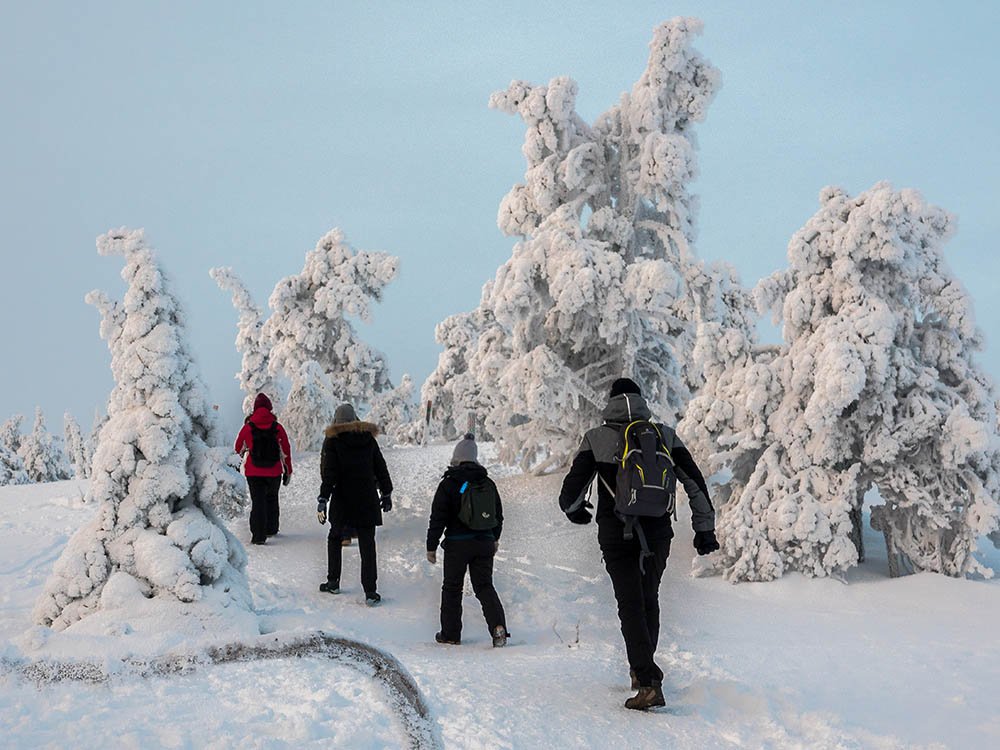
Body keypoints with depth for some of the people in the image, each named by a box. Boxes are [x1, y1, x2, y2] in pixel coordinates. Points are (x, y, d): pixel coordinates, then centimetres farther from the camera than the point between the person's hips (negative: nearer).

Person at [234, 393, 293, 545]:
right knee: (271, 498, 21)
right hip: (274, 472, 1)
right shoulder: (277, 428, -4)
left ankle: (258, 535, -5)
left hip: (253, 473, -1)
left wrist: (243, 452, 32)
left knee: (257, 501, 1)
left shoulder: (247, 427, -6)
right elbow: (286, 451, 1)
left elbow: (238, 448, 8)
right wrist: (288, 471, 10)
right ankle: (271, 528, 29)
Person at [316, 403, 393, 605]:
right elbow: (381, 468, 10)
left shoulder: (333, 440, -5)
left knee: (335, 538, 20)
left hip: (342, 500, -2)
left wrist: (323, 499, -10)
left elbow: (329, 473, -11)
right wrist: (386, 493, 19)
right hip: (367, 500, 2)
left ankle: (333, 582, 24)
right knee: (367, 544, 1)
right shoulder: (368, 438, 5)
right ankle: (370, 592, -5)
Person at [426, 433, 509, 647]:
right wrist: (495, 538, 31)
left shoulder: (449, 484, -9)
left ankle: (450, 633, 15)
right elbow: (498, 513, 16)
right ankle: (498, 627, -11)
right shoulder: (488, 483, 6)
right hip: (485, 542, 4)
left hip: (457, 544, -4)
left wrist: (431, 546, -1)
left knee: (452, 588, 10)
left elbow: (438, 518, -9)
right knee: (484, 586, 8)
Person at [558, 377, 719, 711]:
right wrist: (705, 528, 10)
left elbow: (572, 489, -3)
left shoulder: (596, 439, -4)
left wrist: (573, 509, 20)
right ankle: (642, 669, 32)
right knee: (649, 600, 20)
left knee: (631, 606, -1)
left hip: (616, 535, -3)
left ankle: (648, 682, -12)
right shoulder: (665, 436, 2)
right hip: (658, 533, 3)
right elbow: (695, 483, 3)